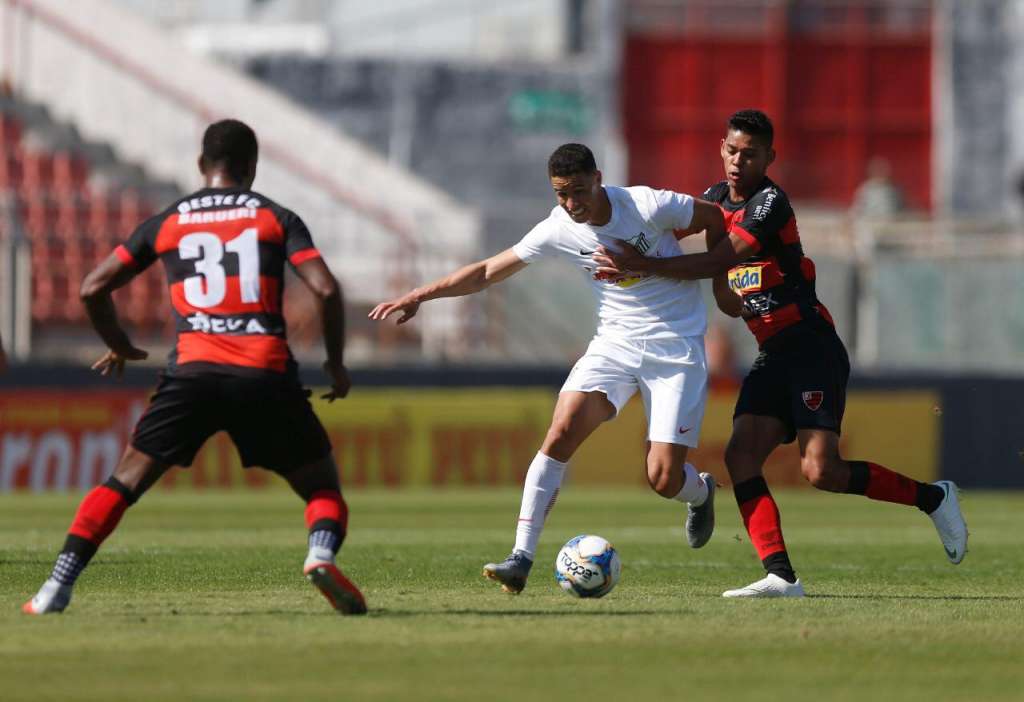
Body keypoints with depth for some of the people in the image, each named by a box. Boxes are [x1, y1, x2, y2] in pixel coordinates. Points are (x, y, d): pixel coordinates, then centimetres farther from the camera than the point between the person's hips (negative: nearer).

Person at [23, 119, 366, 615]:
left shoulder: (165, 223, 15)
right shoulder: (277, 218, 11)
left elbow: (93, 288, 15)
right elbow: (326, 290, -1)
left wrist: (120, 347, 32)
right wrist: (336, 363, 13)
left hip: (193, 370, 1)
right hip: (267, 373, -1)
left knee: (127, 478, 9)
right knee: (321, 482, 13)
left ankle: (57, 587, -3)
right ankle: (322, 552, -19)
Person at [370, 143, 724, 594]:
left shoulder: (649, 207, -17)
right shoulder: (558, 230, -5)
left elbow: (720, 220, -2)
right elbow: (488, 271, 4)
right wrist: (419, 296, 0)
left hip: (676, 349, -3)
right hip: (614, 342, 3)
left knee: (663, 480, -9)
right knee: (561, 434, -20)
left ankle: (701, 493, 31)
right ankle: (521, 558, -19)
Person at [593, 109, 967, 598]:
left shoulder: (770, 204, -14)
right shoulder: (715, 199, 14)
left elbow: (715, 263, -23)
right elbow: (720, 279, 28)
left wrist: (643, 266, -24)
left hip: (811, 346, -8)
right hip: (772, 352, 8)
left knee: (821, 471, -16)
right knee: (740, 455, -11)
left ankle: (932, 497, 5)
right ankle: (781, 575, -16)